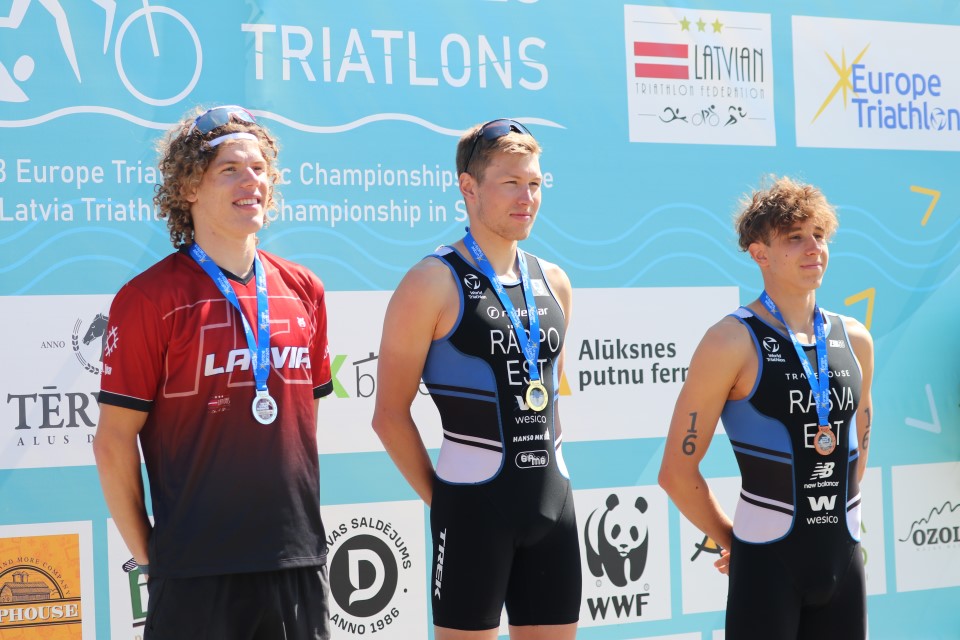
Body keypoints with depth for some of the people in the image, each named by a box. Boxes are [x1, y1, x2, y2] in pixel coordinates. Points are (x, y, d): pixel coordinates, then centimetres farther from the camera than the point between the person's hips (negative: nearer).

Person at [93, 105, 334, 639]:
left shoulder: (305, 291, 8)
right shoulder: (150, 298, -7)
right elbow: (114, 441, -6)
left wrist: (305, 526, 13)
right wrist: (146, 552, -5)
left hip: (298, 559, 5)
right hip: (196, 570, -4)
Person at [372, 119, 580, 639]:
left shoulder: (553, 283, 11)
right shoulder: (434, 283, -8)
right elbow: (390, 413, -8)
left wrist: (548, 463, 13)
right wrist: (439, 498, -6)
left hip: (552, 499, 6)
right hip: (473, 502, -6)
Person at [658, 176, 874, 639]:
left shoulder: (855, 341, 8)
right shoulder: (732, 342, -10)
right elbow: (677, 471, -9)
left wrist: (829, 522, 14)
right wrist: (732, 540, 0)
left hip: (843, 558, 5)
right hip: (767, 564, -5)